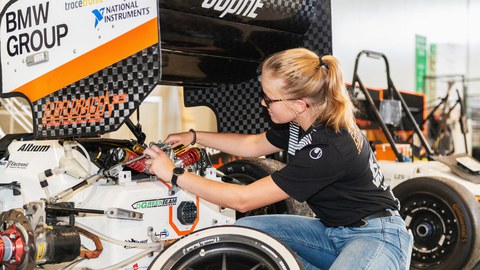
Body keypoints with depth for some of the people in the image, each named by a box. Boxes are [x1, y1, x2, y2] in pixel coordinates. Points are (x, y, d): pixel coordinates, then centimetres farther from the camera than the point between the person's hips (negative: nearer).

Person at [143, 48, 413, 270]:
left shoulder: (330, 148, -30)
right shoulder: (302, 121, -4)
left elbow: (243, 199, -26)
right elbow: (253, 144, 18)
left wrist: (174, 174, -18)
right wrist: (193, 136, 14)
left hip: (378, 236, -9)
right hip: (332, 231, 9)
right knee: (246, 228, -3)